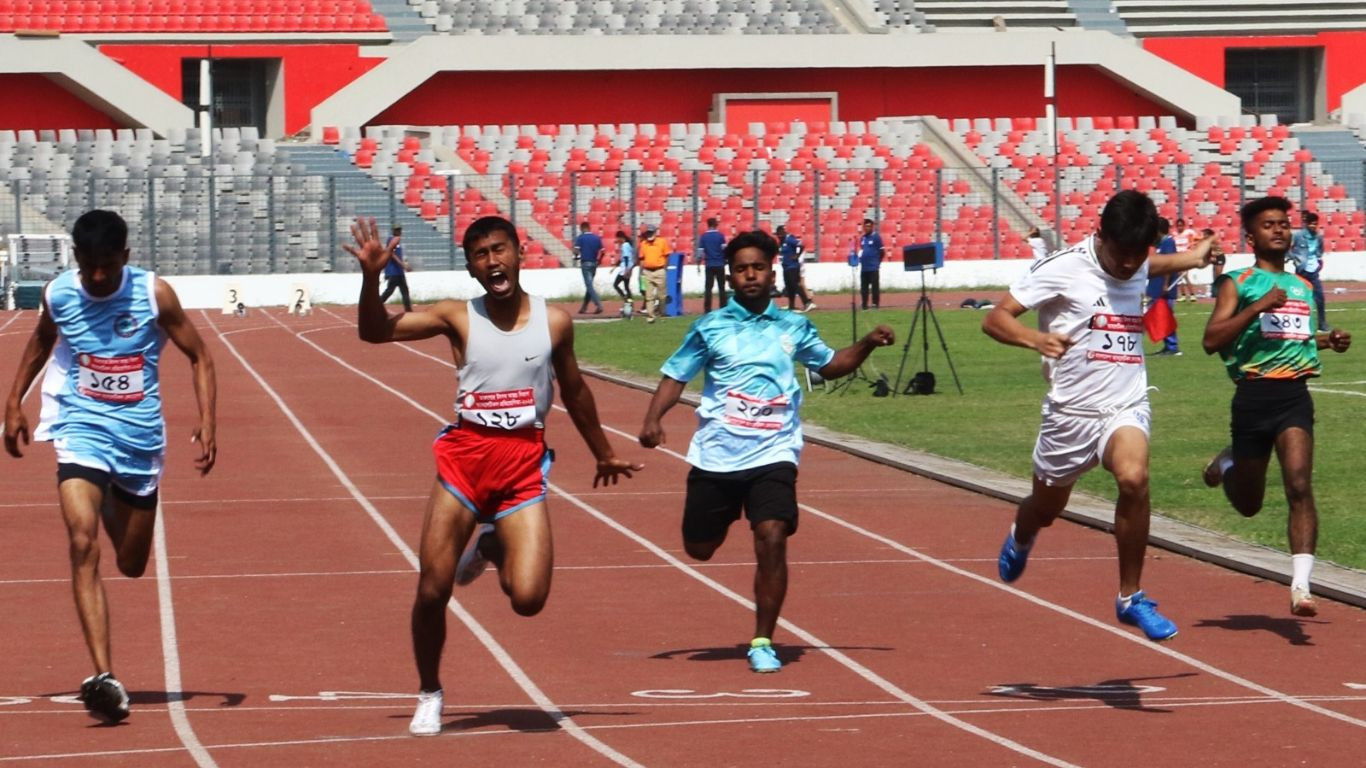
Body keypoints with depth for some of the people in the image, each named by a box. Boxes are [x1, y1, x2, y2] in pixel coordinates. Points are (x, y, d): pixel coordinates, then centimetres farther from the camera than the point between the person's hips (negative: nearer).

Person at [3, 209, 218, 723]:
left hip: (140, 436, 1)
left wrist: (207, 422, -13)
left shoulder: (153, 294, -11)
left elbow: (199, 356, -2)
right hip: (81, 430, -1)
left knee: (131, 564, 13)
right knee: (83, 544, -22)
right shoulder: (58, 295, -5)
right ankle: (103, 677, -29)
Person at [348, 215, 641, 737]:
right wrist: (371, 276, -26)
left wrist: (604, 455, 27)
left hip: (524, 463, 1)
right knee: (432, 591, -4)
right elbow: (375, 332, -9)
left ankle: (492, 548, 22)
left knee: (528, 599, -14)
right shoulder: (458, 318, -1)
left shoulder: (554, 321, 3)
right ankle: (429, 695, 21)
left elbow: (574, 391, 19)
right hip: (464, 457, 0)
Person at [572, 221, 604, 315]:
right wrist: (598, 261, 16)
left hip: (585, 263, -5)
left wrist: (576, 256, 8)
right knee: (589, 285, 14)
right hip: (594, 263, 5)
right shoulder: (597, 238, 6)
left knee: (589, 285, -8)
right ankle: (584, 308, 19)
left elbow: (576, 251, -14)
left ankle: (598, 305, -22)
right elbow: (602, 251, 2)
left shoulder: (580, 238, -7)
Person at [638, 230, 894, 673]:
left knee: (772, 537, -19)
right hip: (715, 455, 0)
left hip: (772, 456, 0)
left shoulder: (793, 327, 8)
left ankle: (763, 643, -9)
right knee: (699, 548, 8)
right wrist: (653, 419, -10)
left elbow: (829, 365, 24)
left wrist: (867, 345, 7)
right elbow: (675, 376, 6)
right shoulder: (710, 328, 3)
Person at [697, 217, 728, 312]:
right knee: (721, 287, 6)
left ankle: (707, 309, -5)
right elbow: (725, 250, -5)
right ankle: (723, 307, 3)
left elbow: (700, 251, -2)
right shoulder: (720, 236, -3)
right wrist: (726, 260, 8)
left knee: (708, 288, 2)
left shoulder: (703, 236, 1)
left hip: (709, 265, 1)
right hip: (720, 265, -1)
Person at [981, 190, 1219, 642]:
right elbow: (994, 320, -17)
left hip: (1127, 406, 2)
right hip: (1071, 411, -2)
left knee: (1133, 477, -29)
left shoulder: (1137, 268, 4)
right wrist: (1035, 339, -35)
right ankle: (1020, 539, 58)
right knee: (1046, 508, 17)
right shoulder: (1063, 268, -14)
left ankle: (1131, 598, -15)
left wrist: (1191, 259, 29)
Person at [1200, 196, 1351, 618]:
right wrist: (1259, 306, -17)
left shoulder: (1303, 287, 19)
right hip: (1254, 394, -3)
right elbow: (1212, 340, -10)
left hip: (1295, 393, 3)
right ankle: (1229, 464, 46)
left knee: (1299, 486, -18)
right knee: (1248, 504, 10)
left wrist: (1329, 340, 16)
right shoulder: (1238, 283, 1)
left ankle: (1301, 586, -22)